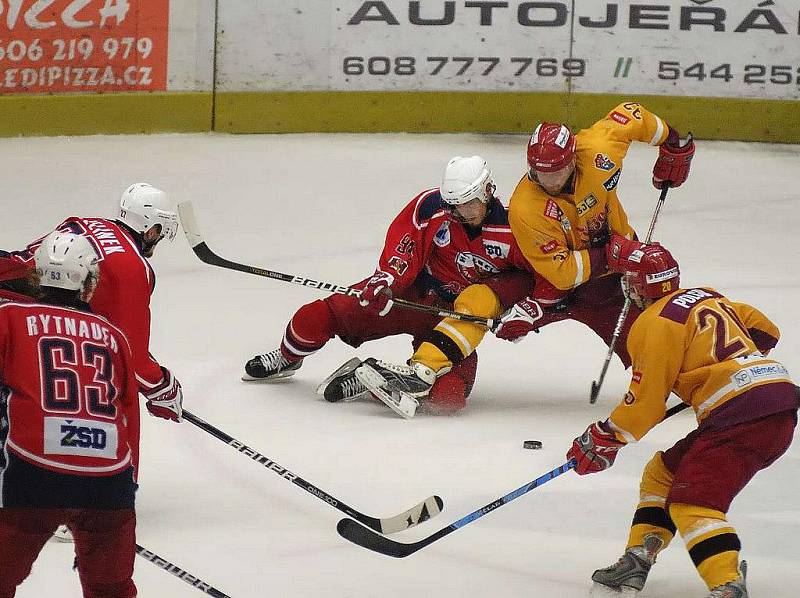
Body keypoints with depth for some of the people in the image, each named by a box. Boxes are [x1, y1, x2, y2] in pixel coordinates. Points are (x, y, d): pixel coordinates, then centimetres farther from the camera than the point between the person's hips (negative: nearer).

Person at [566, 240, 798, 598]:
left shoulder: (655, 324, -5)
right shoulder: (707, 298, 20)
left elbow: (645, 402, -5)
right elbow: (764, 331, 29)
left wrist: (604, 440, 7)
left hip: (740, 414, -10)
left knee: (691, 501, -16)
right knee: (663, 473, 19)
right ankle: (637, 561, 15)